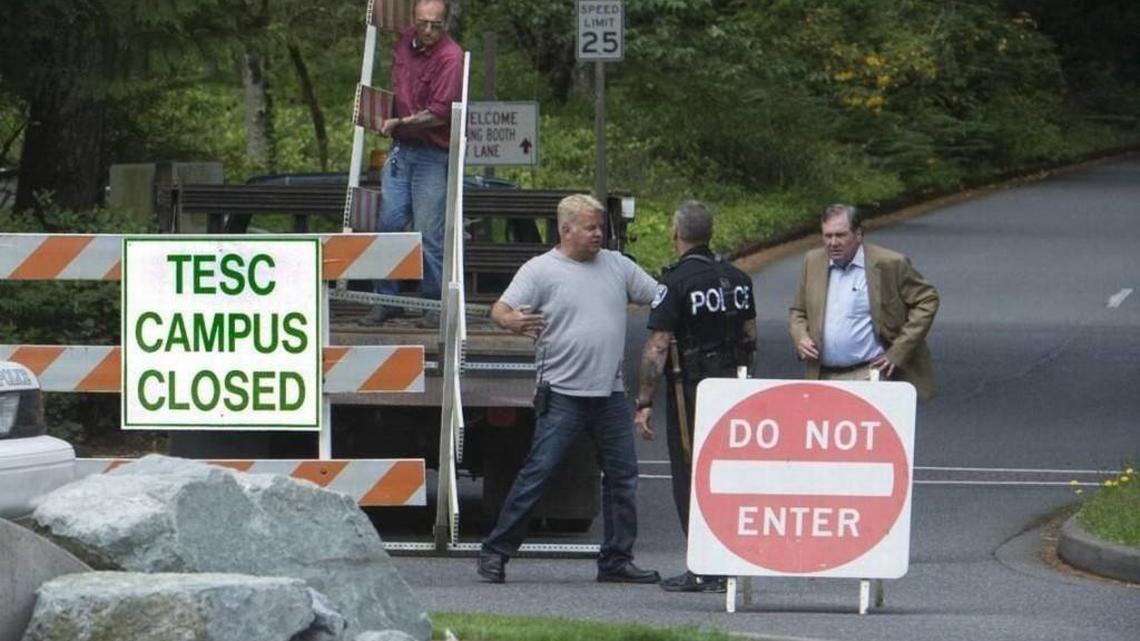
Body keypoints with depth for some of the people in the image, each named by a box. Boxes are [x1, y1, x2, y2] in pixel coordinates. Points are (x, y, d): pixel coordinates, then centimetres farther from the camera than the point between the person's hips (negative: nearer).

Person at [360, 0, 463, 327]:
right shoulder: (405, 42, 8)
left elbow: (439, 114, -17)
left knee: (429, 232, -4)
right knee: (389, 223, 4)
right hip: (400, 149, 7)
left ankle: (436, 303, 8)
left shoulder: (450, 57, -14)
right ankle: (386, 300, 11)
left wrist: (399, 123, -13)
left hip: (432, 155, -7)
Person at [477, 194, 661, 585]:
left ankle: (616, 560, 15)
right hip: (563, 395, -5)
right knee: (538, 473, -7)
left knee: (622, 476, 7)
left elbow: (661, 298, 17)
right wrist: (512, 321, -34)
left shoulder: (616, 266, 13)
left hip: (610, 393, 6)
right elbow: (500, 310, -11)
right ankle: (495, 552, -1)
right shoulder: (541, 270, -3)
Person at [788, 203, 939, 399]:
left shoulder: (889, 263, -4)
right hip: (825, 378, 5)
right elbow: (798, 312, 22)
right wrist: (800, 339, -1)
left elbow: (926, 300, 0)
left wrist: (898, 352, -5)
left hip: (870, 375, -5)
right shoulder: (813, 262, 11)